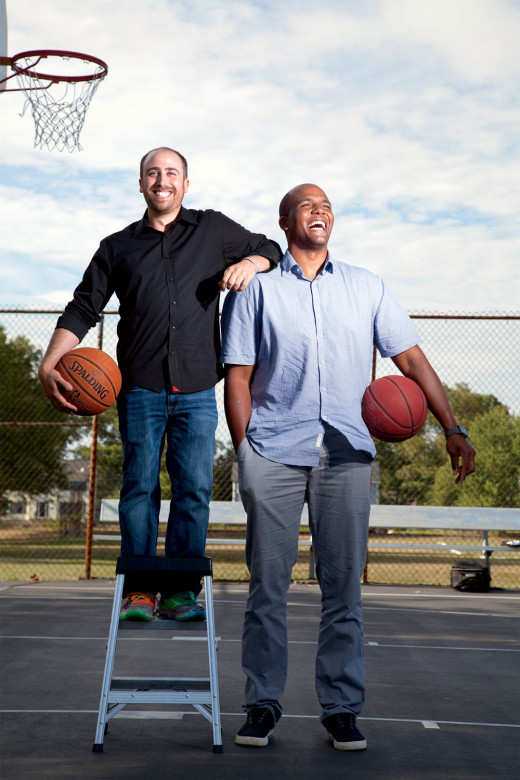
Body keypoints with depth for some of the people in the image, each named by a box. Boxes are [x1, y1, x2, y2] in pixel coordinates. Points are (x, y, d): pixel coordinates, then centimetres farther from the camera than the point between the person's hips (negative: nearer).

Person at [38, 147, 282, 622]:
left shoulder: (214, 230, 14)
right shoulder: (118, 247, 15)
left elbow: (271, 250, 25)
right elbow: (83, 309, 12)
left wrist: (249, 264, 0)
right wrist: (50, 364, -2)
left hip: (197, 388, 0)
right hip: (141, 387, 0)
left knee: (195, 486, -4)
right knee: (139, 484, -2)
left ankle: (182, 591, 3)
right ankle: (139, 590, 3)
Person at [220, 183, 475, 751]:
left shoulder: (366, 288, 15)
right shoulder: (258, 288, 9)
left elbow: (412, 359, 11)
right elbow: (238, 377, 6)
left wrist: (452, 429, 1)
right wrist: (244, 452, -2)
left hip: (346, 453, 2)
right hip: (273, 450, -1)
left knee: (343, 584, 2)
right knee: (267, 582, 1)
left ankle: (341, 708, 11)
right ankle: (262, 703, 11)